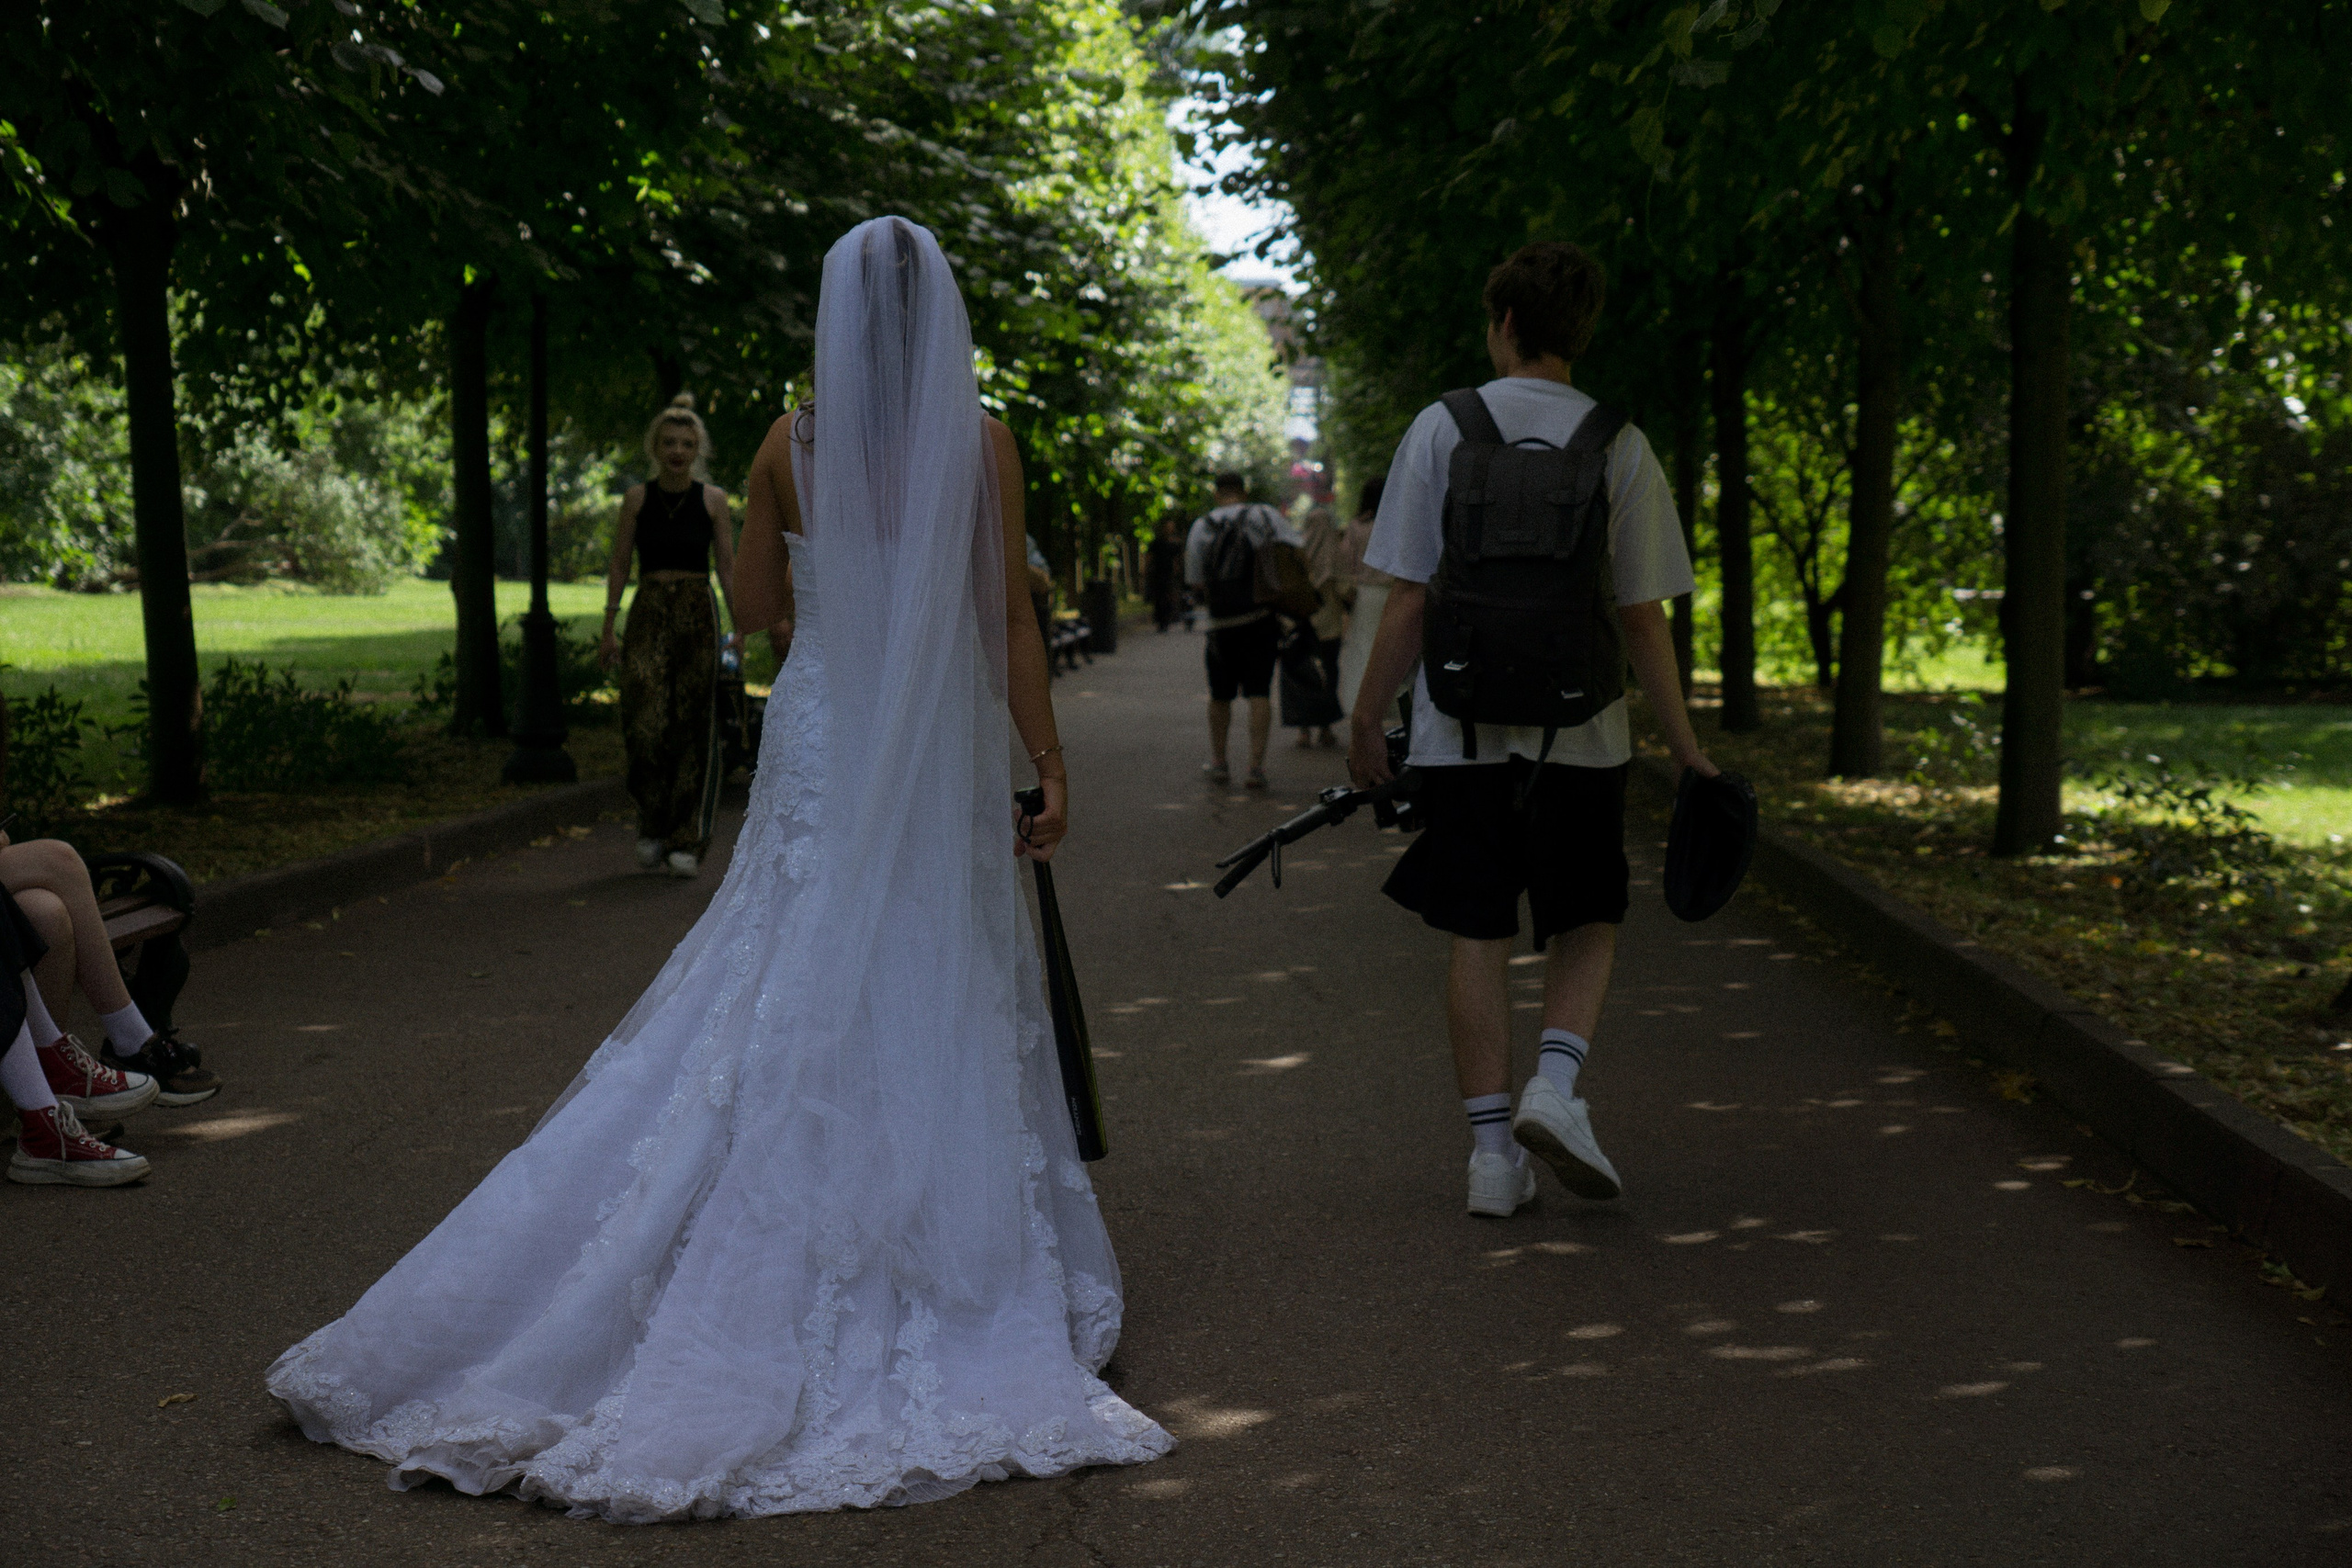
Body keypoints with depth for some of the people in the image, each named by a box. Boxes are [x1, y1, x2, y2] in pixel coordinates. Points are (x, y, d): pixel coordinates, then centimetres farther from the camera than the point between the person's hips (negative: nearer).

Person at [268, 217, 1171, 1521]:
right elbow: (1007, 623, -6)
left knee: (782, 1011, 8)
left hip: (820, 745, 2)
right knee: (944, 1010, 6)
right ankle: (946, 1263, 12)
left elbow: (756, 604, 9)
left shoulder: (790, 447, -1)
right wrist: (1050, 765, 1)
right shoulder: (982, 444, -6)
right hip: (944, 763, -2)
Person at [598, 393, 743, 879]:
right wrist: (609, 629, 4)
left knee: (693, 729, -1)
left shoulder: (712, 499, 3)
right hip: (648, 615, 0)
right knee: (644, 724, -11)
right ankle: (652, 825, 11)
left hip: (697, 615, 0)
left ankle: (687, 841, 6)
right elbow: (619, 565, 7)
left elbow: (728, 566, 5)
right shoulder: (637, 498, 3)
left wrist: (741, 625, -3)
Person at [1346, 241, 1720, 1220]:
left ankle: (1492, 1148, 8)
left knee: (1478, 938, 8)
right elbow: (1642, 619, -1)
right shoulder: (1620, 447, 0)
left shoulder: (1442, 430, -2)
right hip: (1580, 734, 0)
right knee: (1587, 924, 16)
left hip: (1461, 731, 0)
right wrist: (1683, 745, 8)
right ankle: (1556, 1083, -6)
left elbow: (1408, 601, -4)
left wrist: (1365, 721, 5)